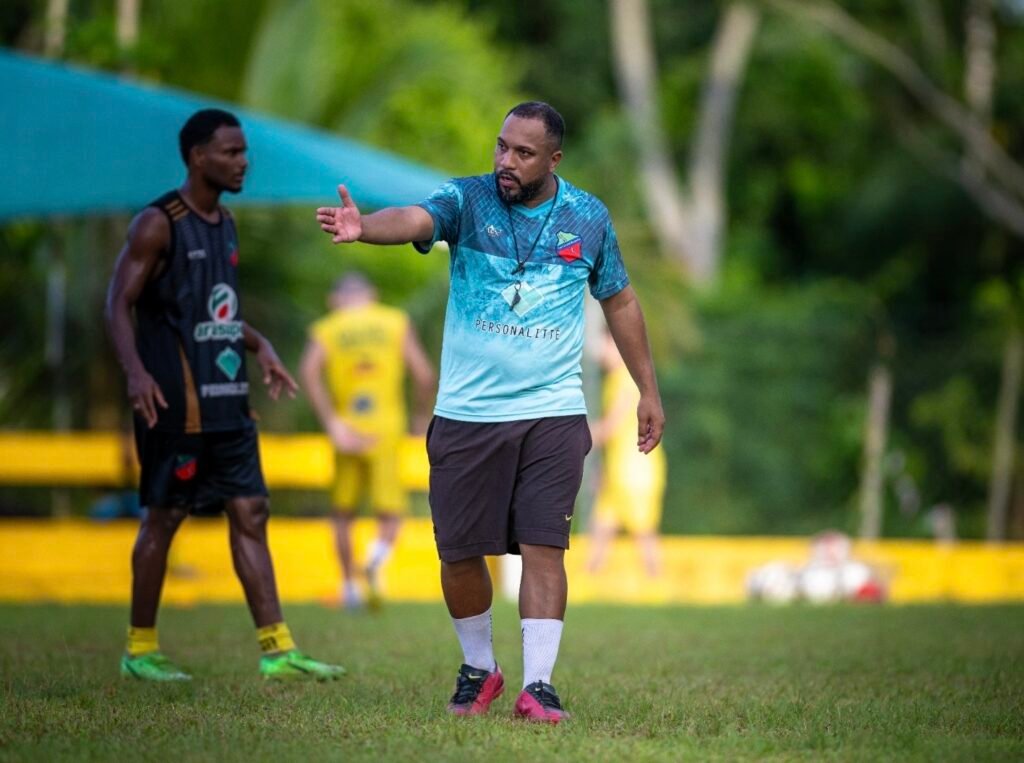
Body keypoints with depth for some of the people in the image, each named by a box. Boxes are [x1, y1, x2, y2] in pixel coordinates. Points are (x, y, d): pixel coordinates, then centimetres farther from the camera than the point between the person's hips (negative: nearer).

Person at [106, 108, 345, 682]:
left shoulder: (225, 225, 15)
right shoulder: (158, 224, -9)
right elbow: (120, 304, -13)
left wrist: (259, 346, 14)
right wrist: (136, 370, -26)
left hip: (228, 403, 8)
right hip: (177, 404, -7)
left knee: (251, 515, 2)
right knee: (164, 518, -1)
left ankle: (277, 648, 1)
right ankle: (140, 649, 10)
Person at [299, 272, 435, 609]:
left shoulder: (325, 330, 8)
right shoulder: (397, 322, 8)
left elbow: (309, 372, -11)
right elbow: (424, 374, -1)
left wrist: (332, 424, -12)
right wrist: (421, 416, 15)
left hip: (346, 429, 1)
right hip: (386, 429, -1)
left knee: (344, 513, 18)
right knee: (389, 515, 1)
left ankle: (349, 585, 18)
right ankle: (375, 561, -28)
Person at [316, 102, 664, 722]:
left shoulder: (589, 217, 4)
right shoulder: (467, 200, -4)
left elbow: (620, 302, 16)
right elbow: (416, 219, -25)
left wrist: (649, 391, 17)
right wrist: (363, 226, -48)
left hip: (553, 413, 0)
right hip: (467, 413, 0)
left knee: (543, 547, -8)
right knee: (460, 552, 5)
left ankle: (538, 684, -3)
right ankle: (479, 667, 26)